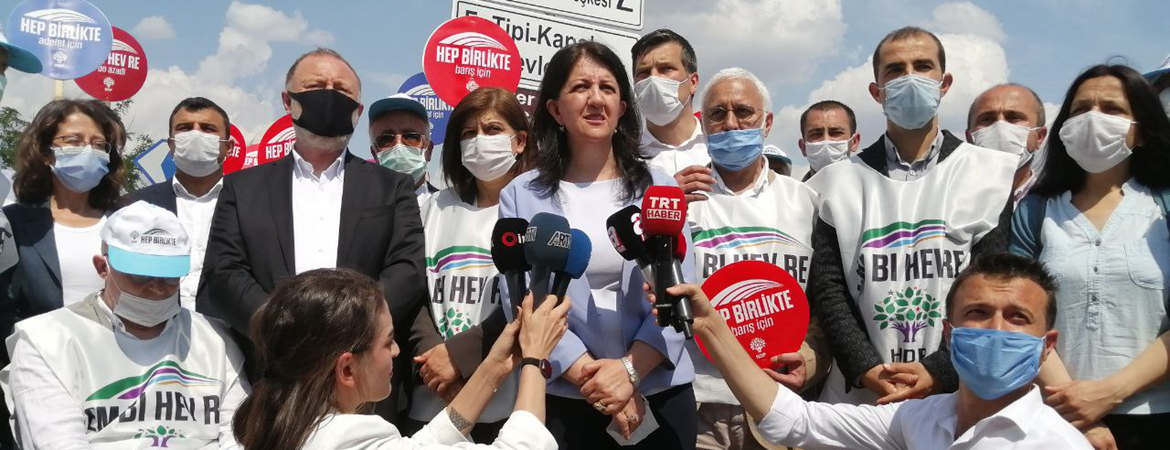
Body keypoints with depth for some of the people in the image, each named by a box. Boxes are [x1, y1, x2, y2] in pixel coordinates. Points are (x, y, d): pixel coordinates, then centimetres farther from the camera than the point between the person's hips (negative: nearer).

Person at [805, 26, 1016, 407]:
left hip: (961, 394, 0)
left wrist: (940, 372, -13)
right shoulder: (838, 182, 7)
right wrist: (866, 369, -12)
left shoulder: (992, 175, 5)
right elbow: (827, 286, 1)